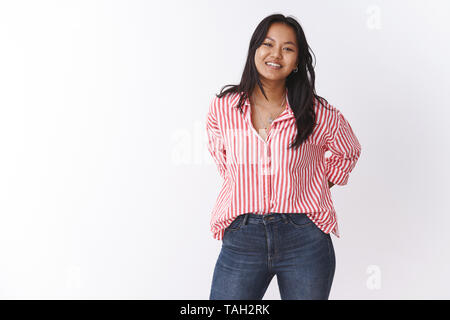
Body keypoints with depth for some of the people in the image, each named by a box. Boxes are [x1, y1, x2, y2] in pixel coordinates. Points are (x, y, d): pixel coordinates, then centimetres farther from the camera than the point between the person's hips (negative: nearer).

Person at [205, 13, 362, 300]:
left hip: (305, 242, 0)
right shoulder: (223, 109, 0)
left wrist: (322, 185, 6)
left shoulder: (319, 114, -3)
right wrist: (249, 194, 10)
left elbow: (348, 152, 17)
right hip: (242, 239, 1)